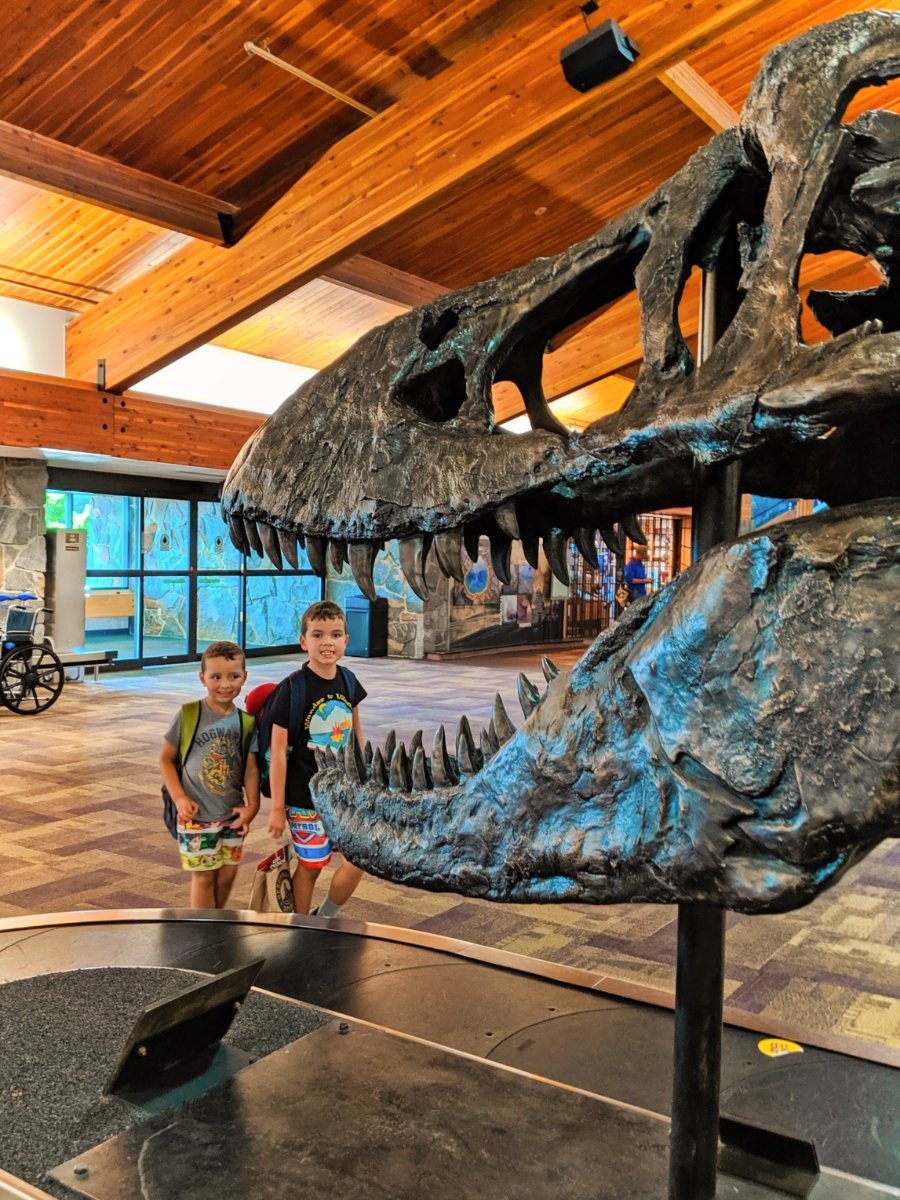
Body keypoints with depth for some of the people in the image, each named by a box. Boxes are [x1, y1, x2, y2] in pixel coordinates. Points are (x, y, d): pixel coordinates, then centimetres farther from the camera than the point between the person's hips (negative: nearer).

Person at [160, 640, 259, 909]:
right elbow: (166, 759, -4)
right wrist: (179, 797, -13)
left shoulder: (246, 722, -2)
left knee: (227, 873, 14)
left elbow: (251, 767, -1)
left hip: (232, 815, 4)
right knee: (203, 876, 4)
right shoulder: (189, 715, -11)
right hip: (197, 815, -4)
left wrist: (252, 805, -13)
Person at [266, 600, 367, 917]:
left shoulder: (348, 682, 0)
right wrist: (277, 807, -13)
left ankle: (325, 918, 30)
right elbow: (278, 751, -14)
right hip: (305, 796, -5)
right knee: (310, 866, 8)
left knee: (358, 860, 4)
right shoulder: (292, 689, -16)